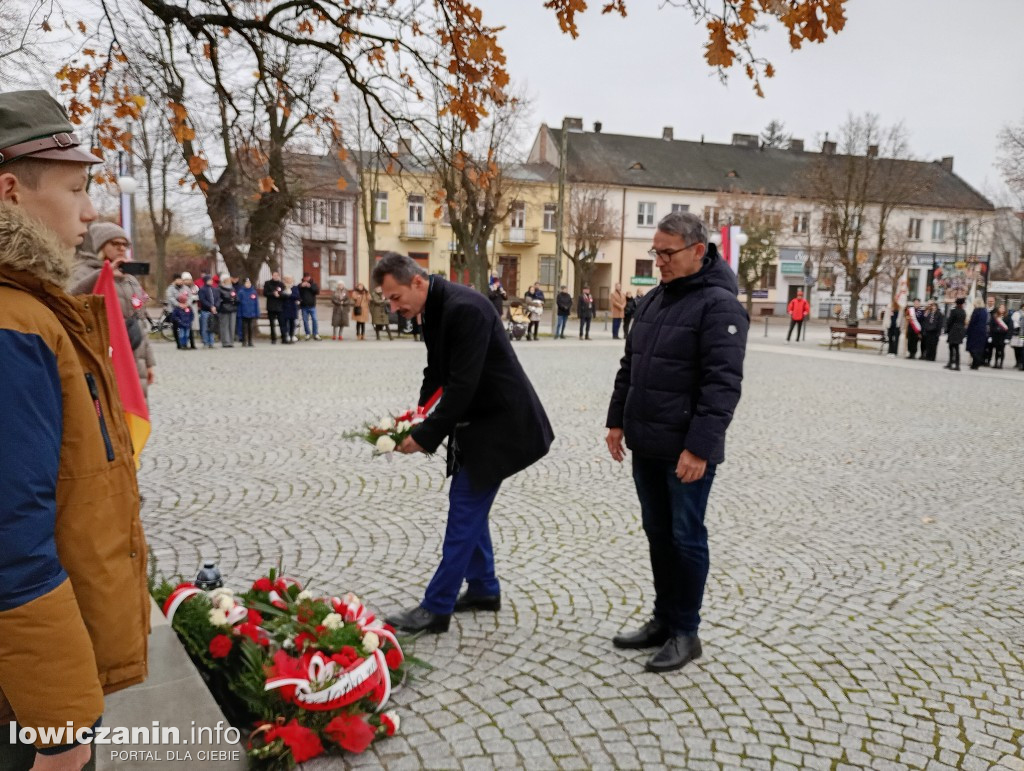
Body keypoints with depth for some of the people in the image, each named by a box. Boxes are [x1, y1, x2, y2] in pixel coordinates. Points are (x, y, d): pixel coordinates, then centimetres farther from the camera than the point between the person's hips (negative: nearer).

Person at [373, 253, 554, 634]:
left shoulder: (464, 308, -24)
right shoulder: (434, 310, 7)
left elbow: (463, 385, -27)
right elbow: (437, 373, 13)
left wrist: (425, 435, -21)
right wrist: (417, 419, -1)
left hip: (498, 421, -10)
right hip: (476, 419, 10)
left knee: (465, 508, -5)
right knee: (469, 505, 16)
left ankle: (436, 608, 4)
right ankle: (483, 588, 31)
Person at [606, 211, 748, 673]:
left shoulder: (718, 306, -13)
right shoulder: (654, 300, 12)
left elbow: (722, 385, -20)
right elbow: (630, 367, 18)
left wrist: (699, 447, -24)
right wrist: (618, 421, 14)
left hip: (687, 450, -8)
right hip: (646, 445, 8)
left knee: (685, 538, 3)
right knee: (657, 533, 16)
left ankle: (685, 633, 18)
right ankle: (663, 619, 30)